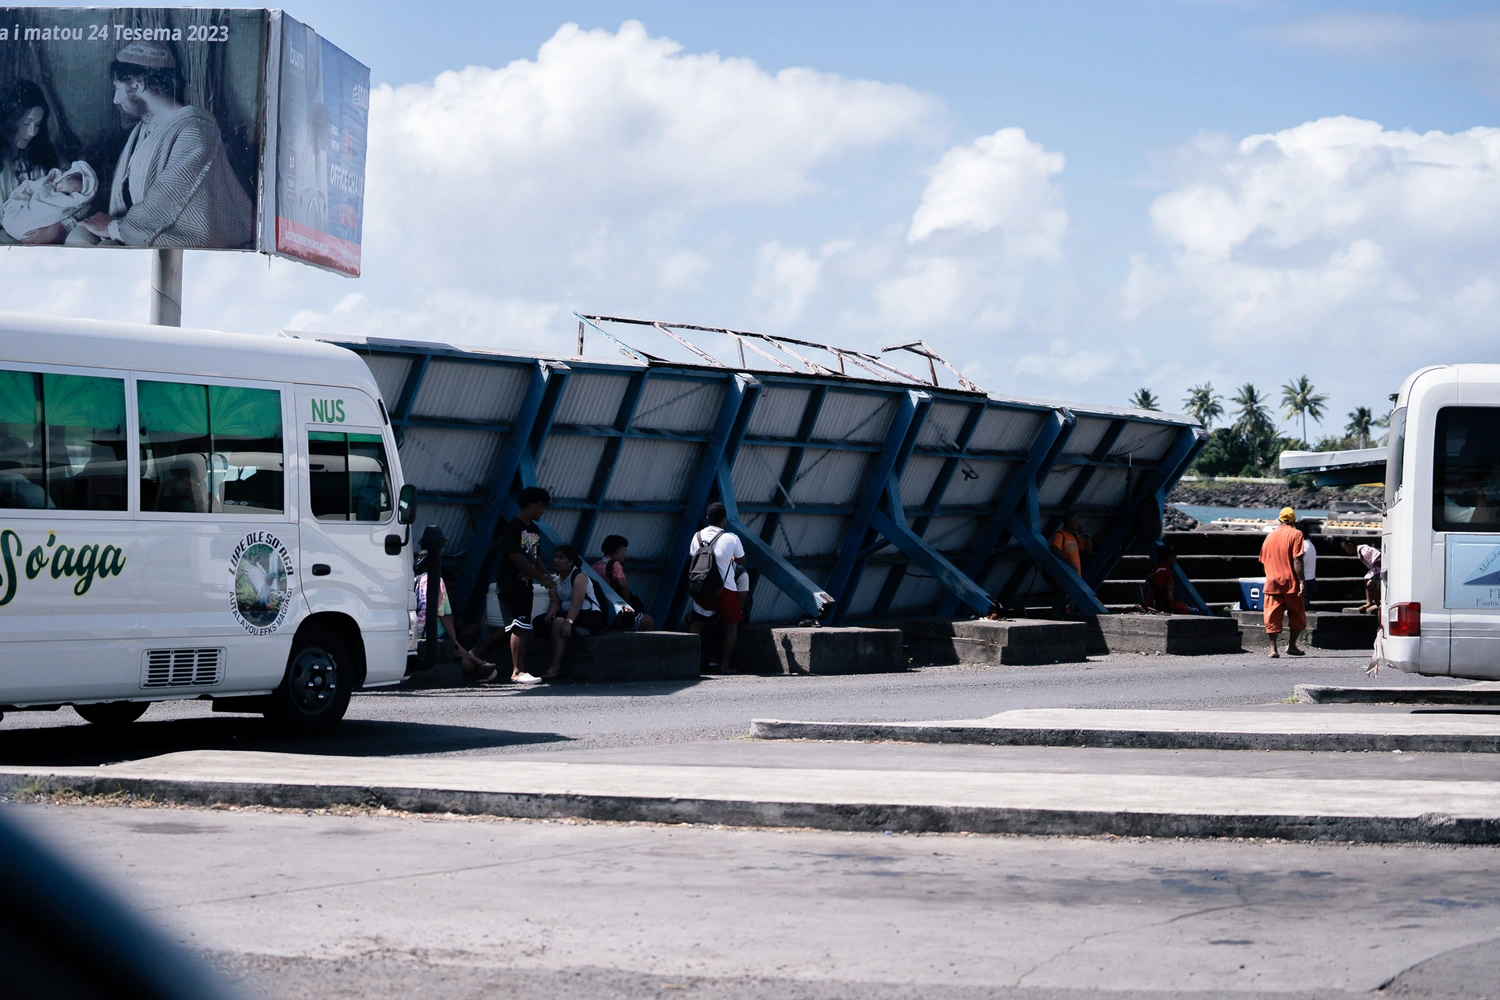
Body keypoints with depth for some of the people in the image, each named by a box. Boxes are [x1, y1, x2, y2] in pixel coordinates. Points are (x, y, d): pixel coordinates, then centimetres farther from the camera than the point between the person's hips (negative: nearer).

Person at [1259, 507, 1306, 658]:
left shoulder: (1270, 535, 11)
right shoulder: (1295, 534, -4)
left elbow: (1263, 560, 16)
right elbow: (1297, 560, -14)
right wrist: (1301, 581, -15)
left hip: (1272, 582, 4)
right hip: (1291, 583, -4)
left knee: (1272, 617, 2)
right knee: (1297, 615, 12)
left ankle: (1273, 648, -5)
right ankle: (1291, 645, 11)